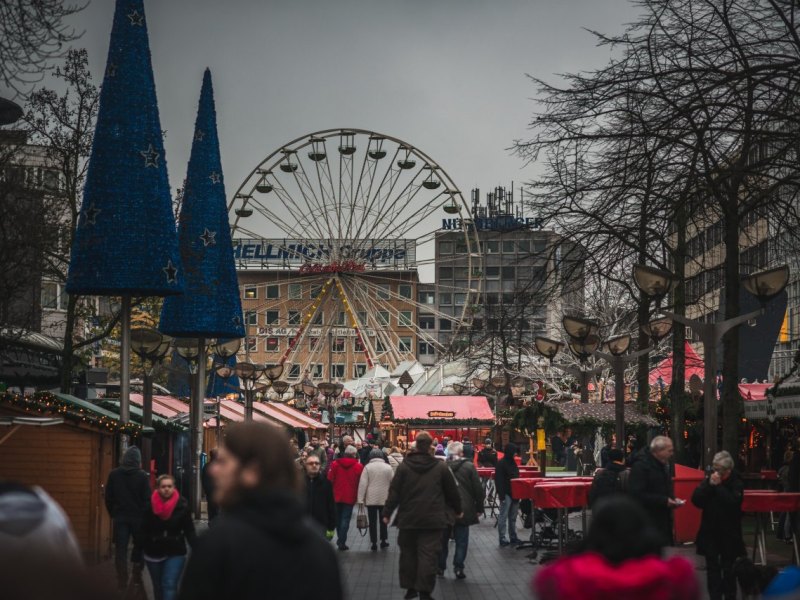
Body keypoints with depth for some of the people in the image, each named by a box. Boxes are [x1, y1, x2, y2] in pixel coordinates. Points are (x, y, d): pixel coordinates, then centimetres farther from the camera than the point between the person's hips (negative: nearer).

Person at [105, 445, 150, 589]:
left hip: (119, 517, 1)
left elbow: (108, 498, 2)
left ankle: (122, 581, 0)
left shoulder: (114, 475, -2)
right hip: (138, 517, -1)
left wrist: (113, 514, 12)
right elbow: (147, 499, -8)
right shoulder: (142, 476, -9)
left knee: (120, 549, 4)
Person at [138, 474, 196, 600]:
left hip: (175, 553, -2)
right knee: (158, 587, 16)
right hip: (153, 553, 2)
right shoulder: (150, 505, -9)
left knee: (170, 585, -13)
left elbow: (189, 530, -6)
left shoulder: (182, 505, -10)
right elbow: (143, 530, -5)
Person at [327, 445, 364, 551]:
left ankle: (340, 539, 28)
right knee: (345, 519, 0)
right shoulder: (359, 466, -8)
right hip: (350, 497, -3)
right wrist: (359, 496, 6)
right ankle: (342, 542, -6)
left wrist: (331, 494, 6)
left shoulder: (335, 464, -2)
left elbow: (330, 479, -3)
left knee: (338, 518, 19)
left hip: (337, 496, 3)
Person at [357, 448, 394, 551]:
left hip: (371, 499, -2)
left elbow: (363, 484, -9)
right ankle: (383, 541, 19)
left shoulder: (367, 467, -6)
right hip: (384, 499, 2)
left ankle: (374, 543, 3)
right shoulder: (388, 467, 0)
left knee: (372, 522, 4)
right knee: (383, 521, 15)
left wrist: (361, 499, -6)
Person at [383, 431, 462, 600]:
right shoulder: (441, 467, -3)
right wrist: (457, 510, 22)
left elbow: (394, 492, -3)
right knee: (428, 555, -2)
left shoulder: (404, 467, -3)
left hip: (408, 518, 2)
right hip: (432, 519, -2)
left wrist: (387, 513, 7)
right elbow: (452, 491, 6)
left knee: (408, 553, 14)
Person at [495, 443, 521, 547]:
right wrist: (501, 494, -20)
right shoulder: (501, 463, -12)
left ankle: (513, 537, 18)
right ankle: (502, 538, 0)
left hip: (514, 493, 8)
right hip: (506, 494, -8)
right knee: (503, 516, -2)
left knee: (513, 517, 12)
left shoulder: (512, 462, 12)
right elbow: (498, 480, -16)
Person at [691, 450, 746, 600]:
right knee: (712, 567, 3)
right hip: (710, 531, 2)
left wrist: (718, 486, -20)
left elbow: (733, 502, -22)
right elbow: (696, 500, -6)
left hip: (729, 533, -2)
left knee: (728, 568, 4)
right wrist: (709, 485, -16)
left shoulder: (736, 483, -5)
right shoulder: (709, 480, 3)